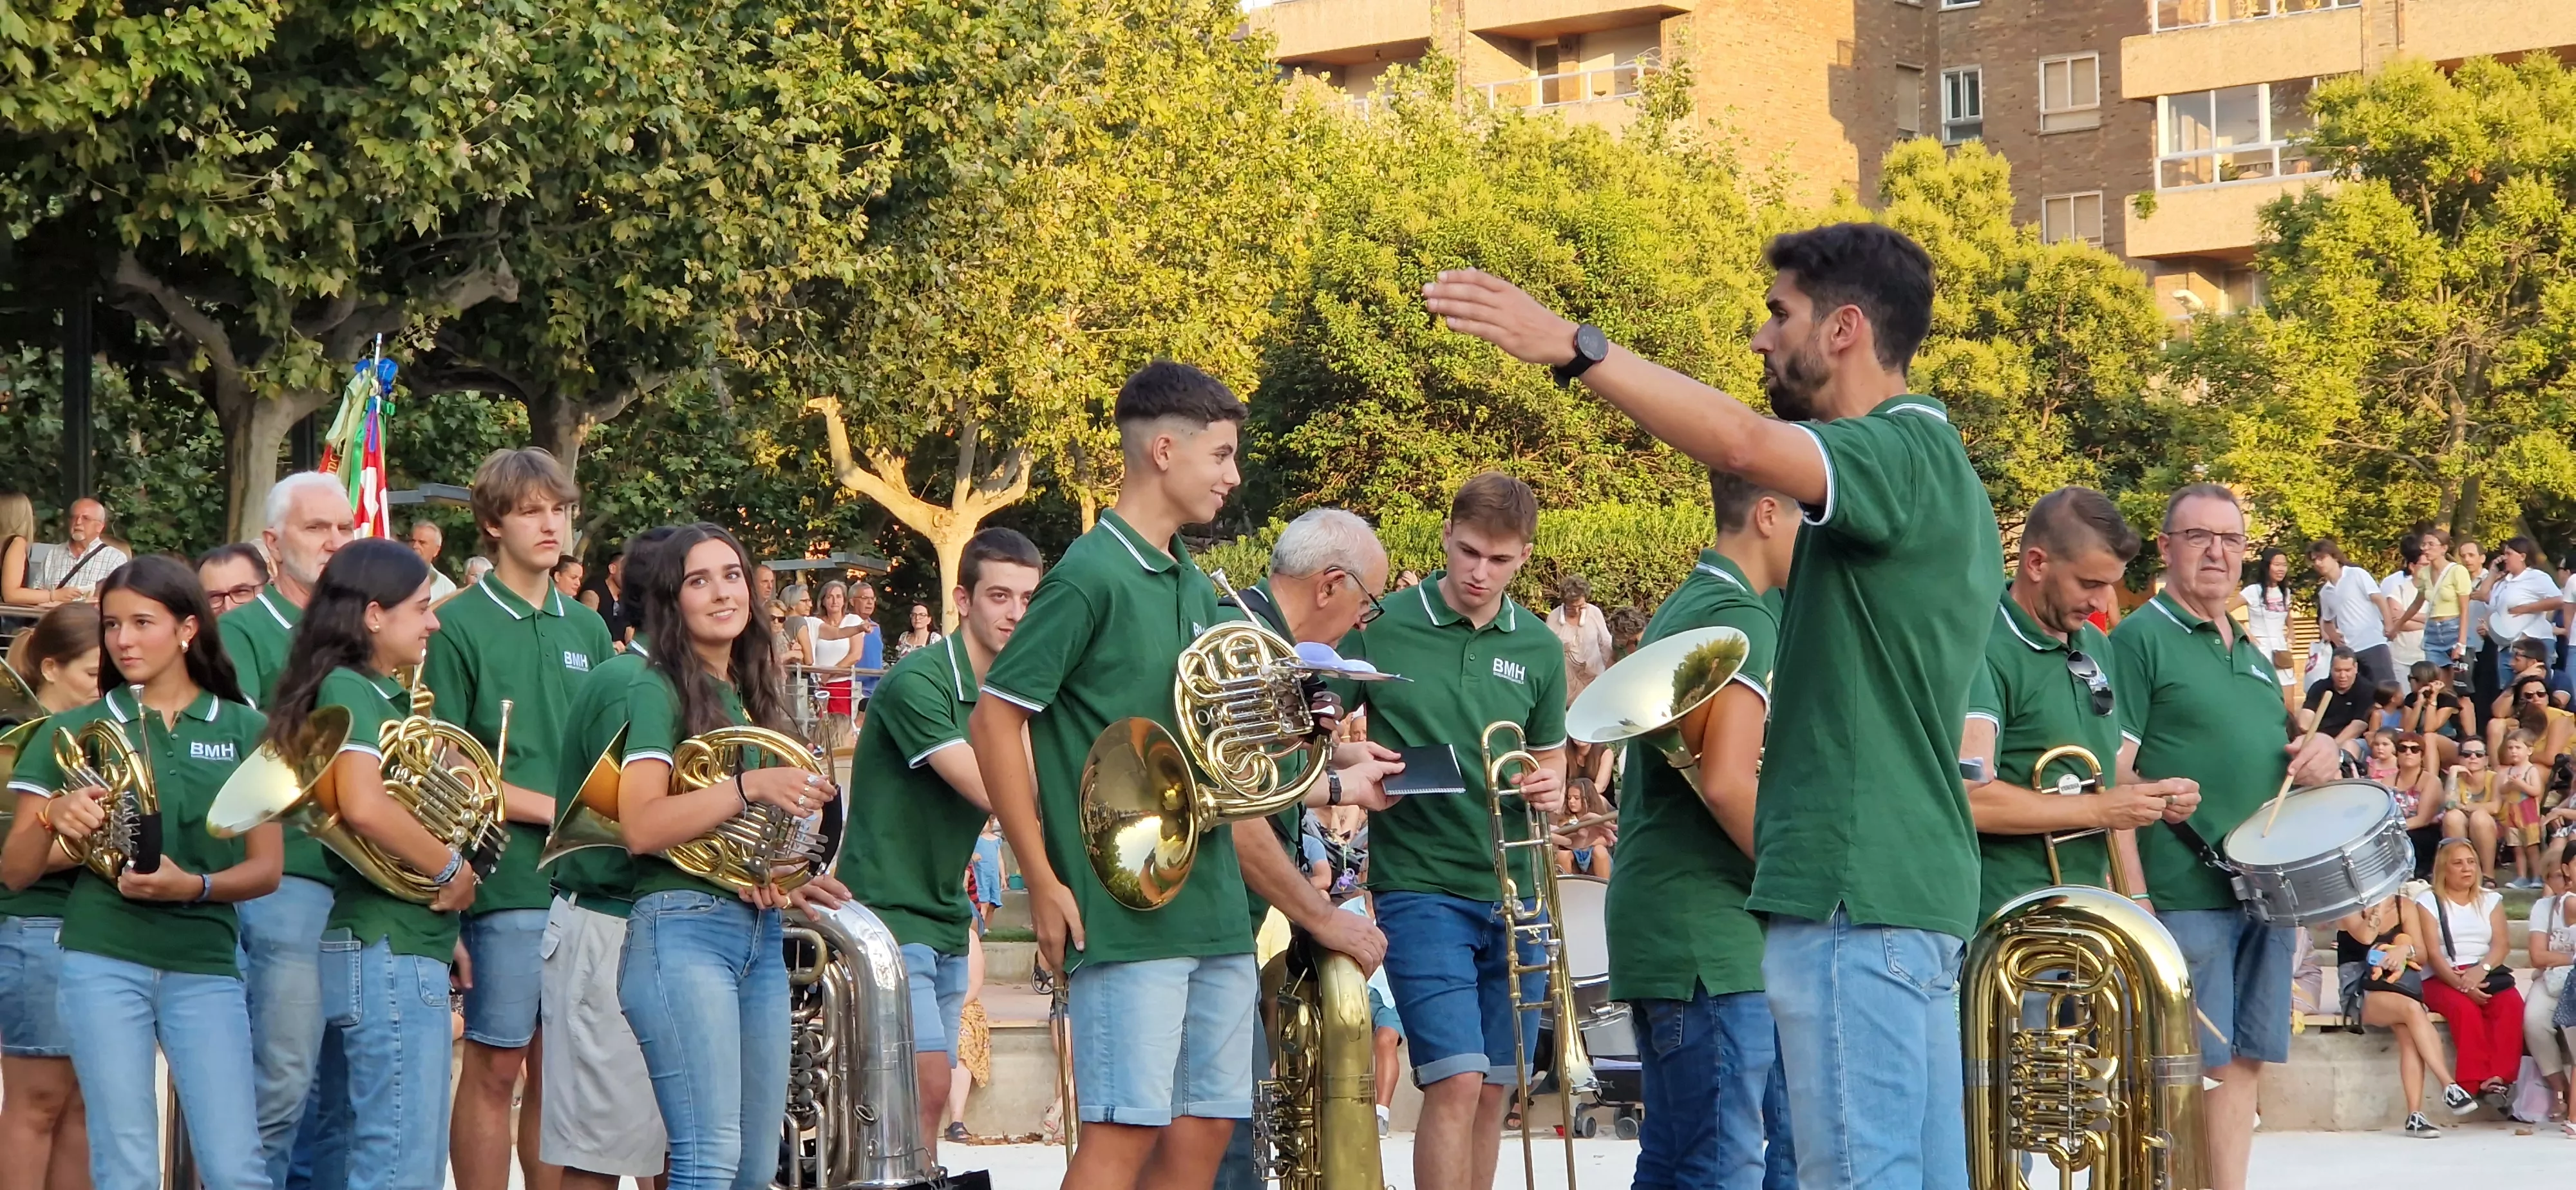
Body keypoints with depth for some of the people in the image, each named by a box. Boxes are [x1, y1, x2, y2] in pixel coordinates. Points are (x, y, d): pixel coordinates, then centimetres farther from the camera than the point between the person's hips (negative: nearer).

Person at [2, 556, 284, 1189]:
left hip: (205, 966, 0)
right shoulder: (74, 731, 6)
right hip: (103, 963, 0)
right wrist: (54, 818, -14)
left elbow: (266, 867, 6)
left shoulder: (245, 730, 6)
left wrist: (194, 885, -14)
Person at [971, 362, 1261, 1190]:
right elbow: (993, 723, -11)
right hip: (1126, 917, -8)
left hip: (1214, 903, 8)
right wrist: (1044, 885, -13)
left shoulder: (1196, 587, 14)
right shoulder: (1090, 577, -10)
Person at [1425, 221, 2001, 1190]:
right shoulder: (1933, 466, 19)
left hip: (1855, 896, -11)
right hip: (1916, 888, 11)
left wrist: (1572, 347, -33)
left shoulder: (1901, 455, -13)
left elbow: (1744, 444, -31)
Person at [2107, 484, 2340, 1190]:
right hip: (2183, 895, -7)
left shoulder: (2253, 657, 19)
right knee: (2191, 1069, -8)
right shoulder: (2140, 641, -5)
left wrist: (2317, 757, 3)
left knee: (2244, 1064, 7)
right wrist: (2135, 900, -19)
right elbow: (2115, 777, -11)